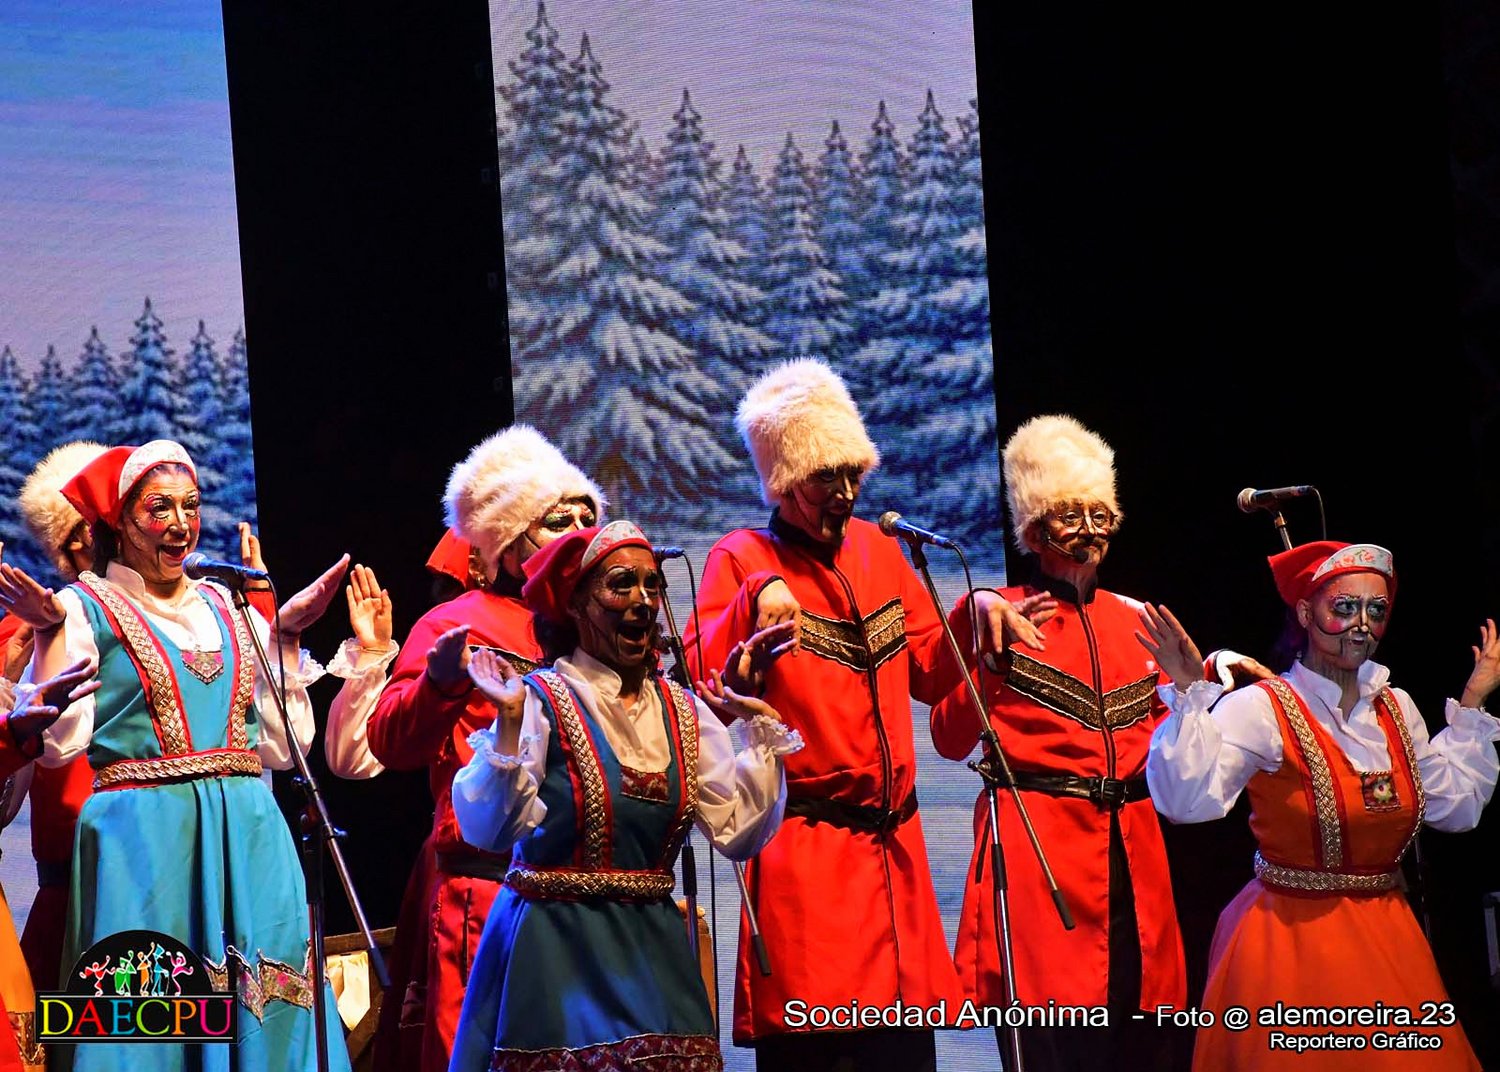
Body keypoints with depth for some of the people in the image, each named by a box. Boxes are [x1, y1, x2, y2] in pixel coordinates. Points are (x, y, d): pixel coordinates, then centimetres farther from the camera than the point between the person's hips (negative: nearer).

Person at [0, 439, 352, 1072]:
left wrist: (286, 637, 11)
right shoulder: (85, 609, 2)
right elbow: (59, 744, -9)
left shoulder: (228, 610, 15)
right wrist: (51, 634, -14)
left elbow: (284, 745, 13)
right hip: (143, 842, -4)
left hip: (246, 836, 5)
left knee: (265, 1019, 1)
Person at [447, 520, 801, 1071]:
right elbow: (489, 829, -18)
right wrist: (510, 723, -26)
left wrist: (760, 725, 2)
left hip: (652, 951, 5)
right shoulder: (539, 701, -8)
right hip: (554, 948, -4)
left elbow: (740, 832, 1)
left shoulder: (684, 711, 7)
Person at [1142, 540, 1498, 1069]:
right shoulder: (1261, 709, -12)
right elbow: (1187, 799, -23)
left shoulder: (1397, 708, 8)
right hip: (1293, 941, -6)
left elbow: (1456, 807, 9)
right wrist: (1188, 694, -30)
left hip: (1388, 940, 6)